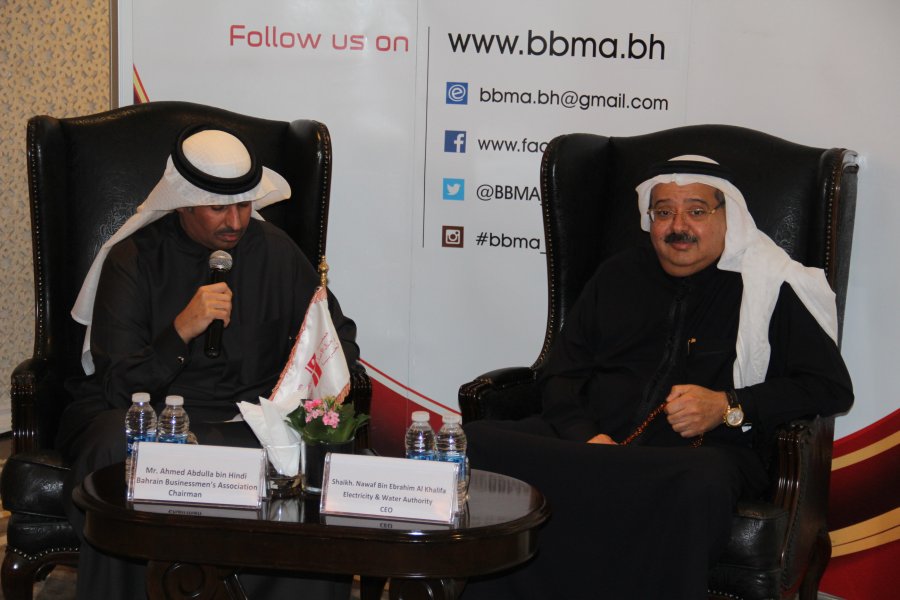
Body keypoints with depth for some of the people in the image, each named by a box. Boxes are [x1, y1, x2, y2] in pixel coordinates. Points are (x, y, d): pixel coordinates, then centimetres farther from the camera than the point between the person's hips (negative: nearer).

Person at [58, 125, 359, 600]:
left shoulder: (273, 250, 6)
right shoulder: (132, 258, -2)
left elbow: (338, 334, 17)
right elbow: (117, 387, -8)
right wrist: (182, 330, -23)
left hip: (251, 416, 2)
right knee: (118, 448, -37)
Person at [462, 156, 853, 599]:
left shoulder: (768, 287, 10)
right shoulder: (618, 275, 23)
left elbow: (833, 387, 5)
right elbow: (559, 375, 21)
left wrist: (728, 407, -7)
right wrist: (587, 436, -1)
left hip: (702, 451, -3)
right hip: (595, 443, 4)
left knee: (700, 485, -43)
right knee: (477, 443, -25)